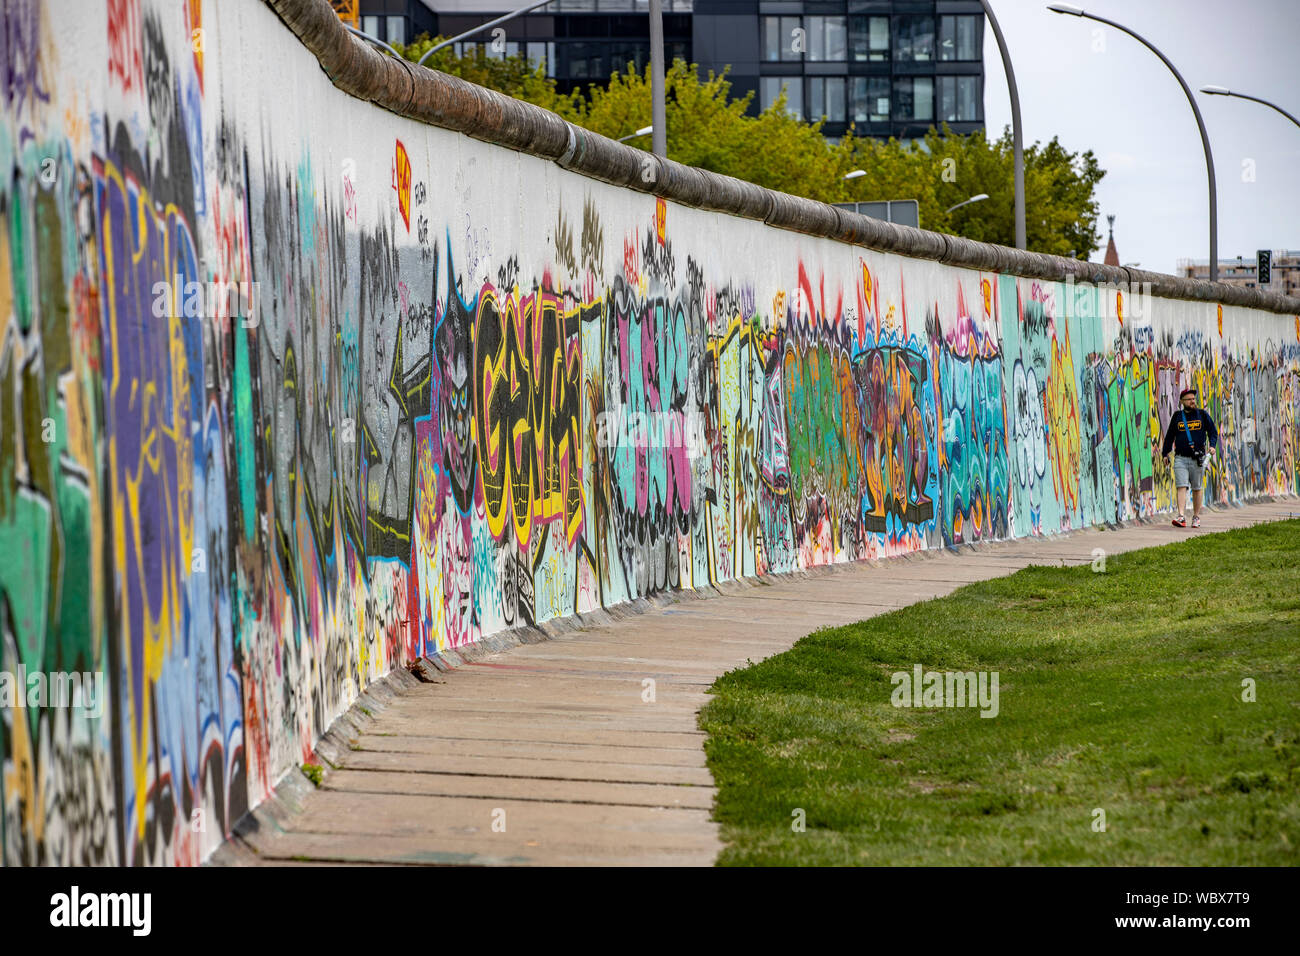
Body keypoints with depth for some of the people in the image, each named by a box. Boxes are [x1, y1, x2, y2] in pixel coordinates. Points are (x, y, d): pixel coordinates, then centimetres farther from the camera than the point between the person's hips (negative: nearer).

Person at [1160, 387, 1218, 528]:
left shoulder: (1202, 415, 7)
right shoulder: (1177, 416, 9)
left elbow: (1213, 432, 10)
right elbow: (1170, 436, 17)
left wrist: (1212, 445, -8)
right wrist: (1165, 454, 16)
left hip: (1198, 459, 0)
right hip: (1181, 458, 0)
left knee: (1197, 489, 6)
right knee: (1181, 487, -12)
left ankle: (1196, 517, 17)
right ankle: (1181, 517, -20)